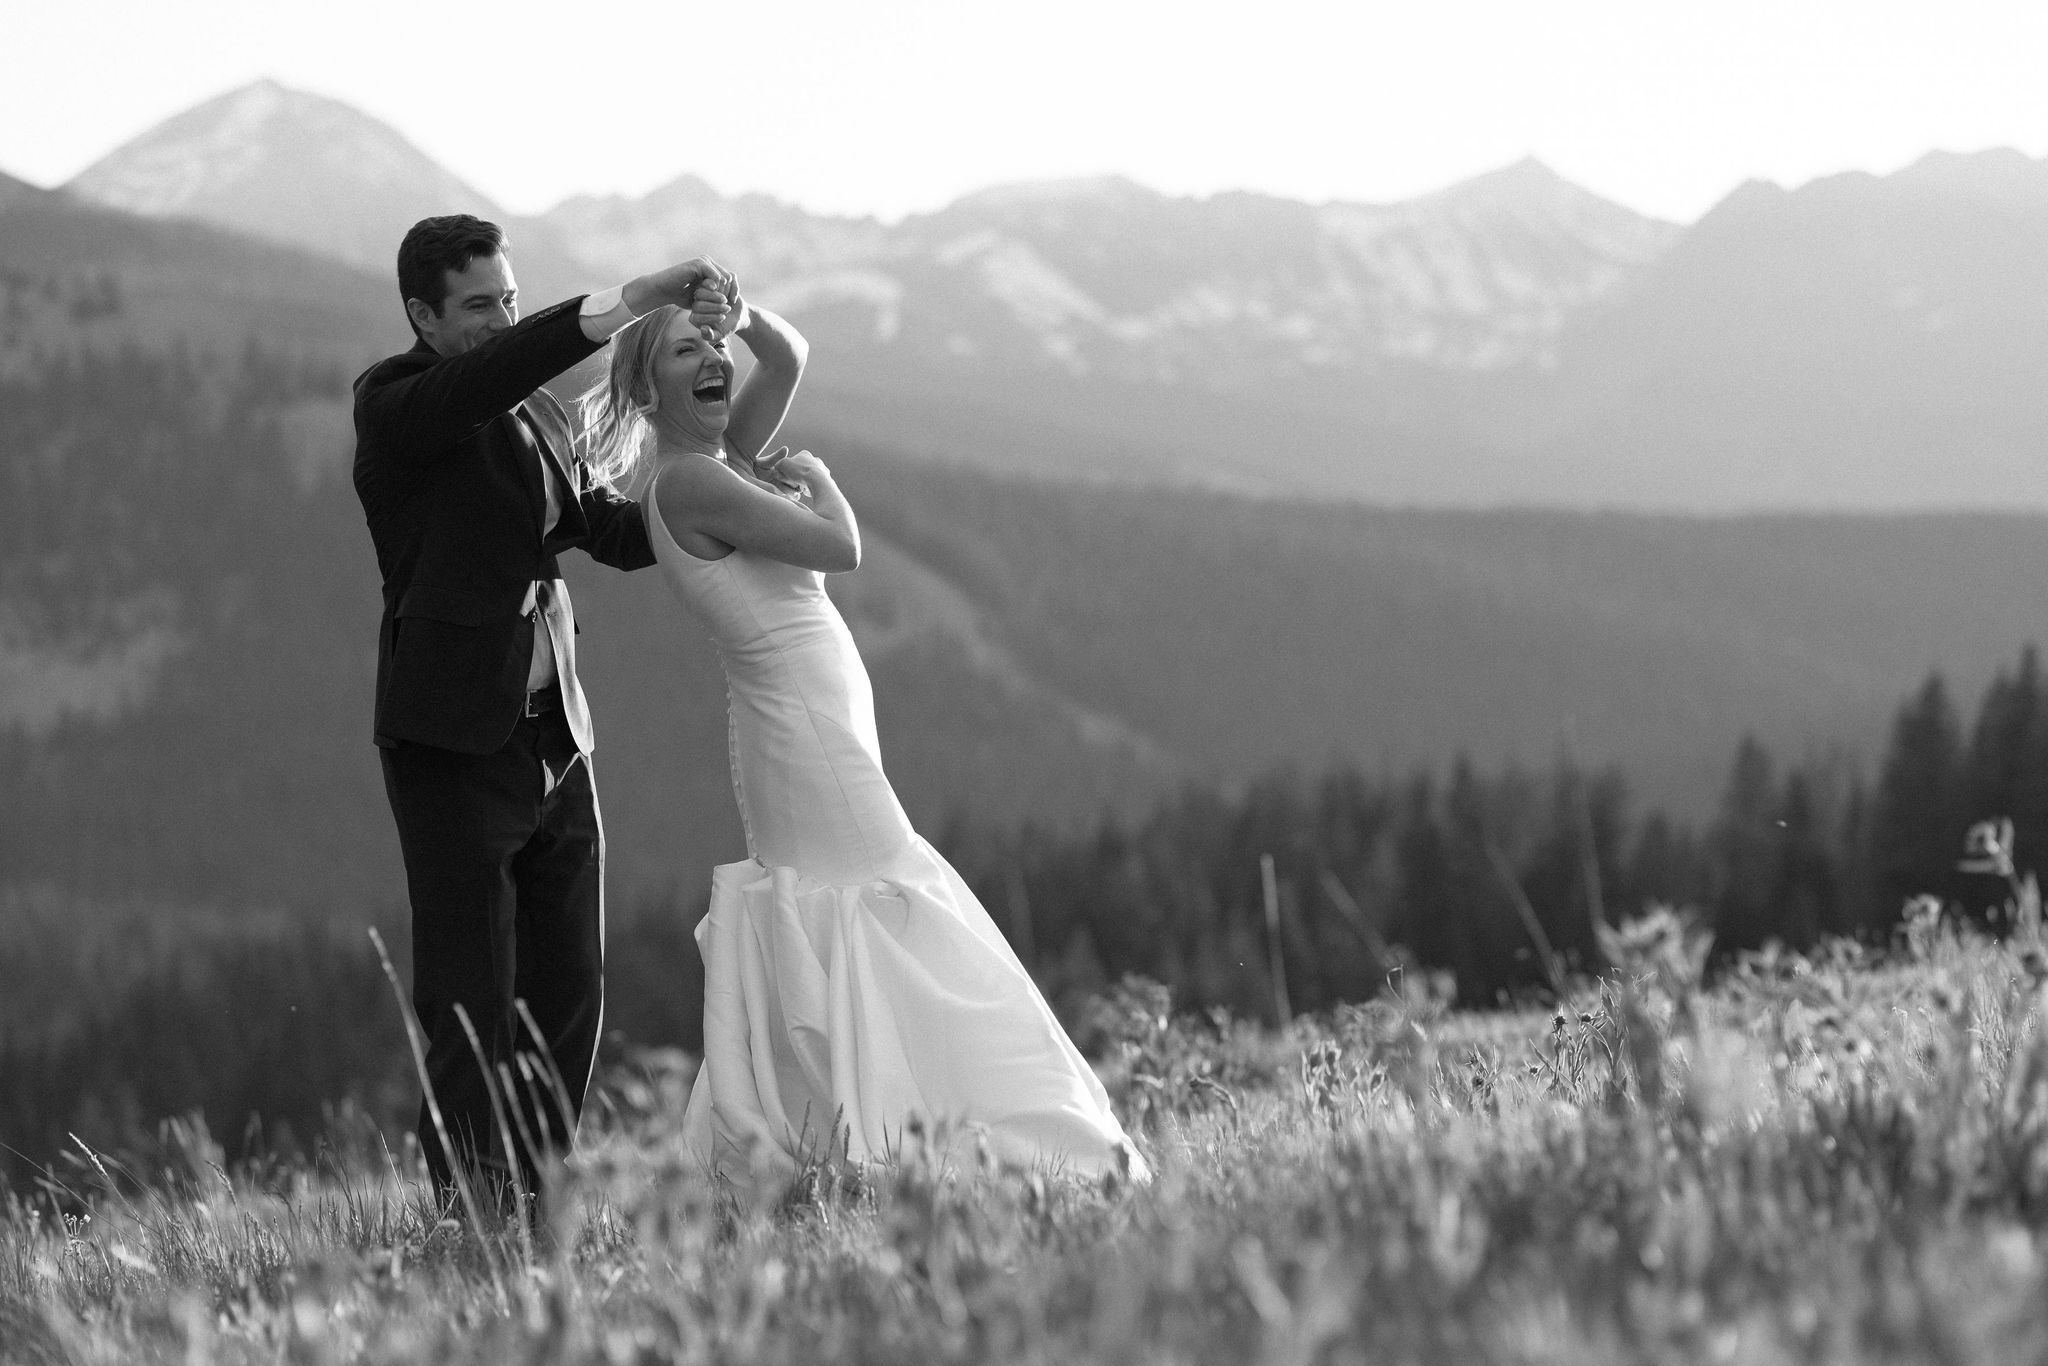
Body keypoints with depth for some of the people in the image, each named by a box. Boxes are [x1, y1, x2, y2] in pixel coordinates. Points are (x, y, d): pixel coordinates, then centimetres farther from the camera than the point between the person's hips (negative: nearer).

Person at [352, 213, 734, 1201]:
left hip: (555, 739, 7)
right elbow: (491, 374, -27)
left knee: (568, 997, 7)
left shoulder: (537, 412, 15)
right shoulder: (393, 404, -8)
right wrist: (630, 303, -33)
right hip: (456, 746, -7)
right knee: (472, 1013, -7)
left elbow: (615, 534, 15)